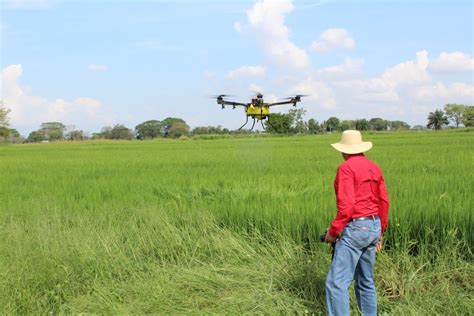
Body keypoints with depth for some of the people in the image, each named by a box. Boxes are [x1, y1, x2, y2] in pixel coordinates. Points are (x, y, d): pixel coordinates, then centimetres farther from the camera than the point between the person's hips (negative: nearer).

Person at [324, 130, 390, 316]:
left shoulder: (346, 168, -13)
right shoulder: (374, 168, 10)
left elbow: (346, 206, -20)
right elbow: (384, 202, 13)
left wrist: (332, 231, -10)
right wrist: (380, 232, 21)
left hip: (355, 229, -9)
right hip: (373, 227, 9)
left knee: (336, 282, -8)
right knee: (366, 281, 17)